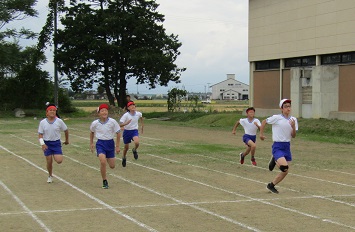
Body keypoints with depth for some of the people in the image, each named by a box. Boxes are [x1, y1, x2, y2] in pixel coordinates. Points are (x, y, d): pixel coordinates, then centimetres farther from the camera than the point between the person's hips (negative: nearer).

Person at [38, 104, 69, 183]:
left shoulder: (59, 121, -6)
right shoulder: (42, 122, -6)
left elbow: (66, 130, 8)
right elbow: (40, 135, -2)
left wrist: (67, 140, 19)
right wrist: (42, 144, -17)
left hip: (56, 142, 0)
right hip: (47, 144, 0)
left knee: (59, 161, -14)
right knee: (49, 162, 3)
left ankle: (55, 155, 22)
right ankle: (50, 176, 28)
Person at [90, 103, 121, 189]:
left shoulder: (112, 122, -12)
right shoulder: (95, 123, -8)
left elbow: (118, 133, -1)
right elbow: (92, 132, 13)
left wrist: (117, 146, 0)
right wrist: (91, 143, 16)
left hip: (110, 143, 1)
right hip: (100, 143, -1)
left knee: (112, 166, 6)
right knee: (103, 162, -24)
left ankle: (108, 158, 45)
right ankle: (104, 181, -6)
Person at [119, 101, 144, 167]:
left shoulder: (138, 113, -7)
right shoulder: (126, 115, -18)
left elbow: (141, 117, 20)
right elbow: (120, 124, -21)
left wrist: (142, 125, 22)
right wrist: (126, 123, -39)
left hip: (134, 131, 1)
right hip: (127, 131, -1)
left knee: (137, 143, -28)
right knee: (126, 147, 11)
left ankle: (134, 150, 8)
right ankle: (124, 158, 41)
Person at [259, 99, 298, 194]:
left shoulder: (293, 120, 4)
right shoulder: (276, 118, -10)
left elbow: (293, 136, 3)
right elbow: (264, 122, 3)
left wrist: (293, 127, -14)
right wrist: (261, 134, 3)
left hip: (287, 146, 6)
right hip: (277, 146, -6)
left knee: (285, 172, 6)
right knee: (284, 167, -25)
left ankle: (271, 185, 24)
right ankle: (274, 160, 7)